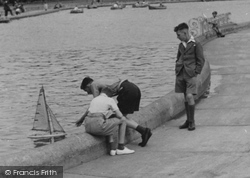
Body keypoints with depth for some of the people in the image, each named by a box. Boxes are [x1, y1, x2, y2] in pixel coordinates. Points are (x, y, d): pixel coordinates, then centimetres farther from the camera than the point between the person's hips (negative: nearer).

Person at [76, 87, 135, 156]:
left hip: (88, 127, 7)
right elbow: (120, 116, 5)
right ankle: (121, 148, 15)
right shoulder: (110, 100, 7)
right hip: (99, 126, -7)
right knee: (123, 120, 14)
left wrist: (81, 120, 65)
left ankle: (113, 148, 22)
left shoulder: (94, 100, 28)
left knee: (110, 126, 37)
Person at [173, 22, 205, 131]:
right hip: (181, 73, 6)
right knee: (185, 97, 9)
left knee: (189, 96, -13)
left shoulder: (196, 45, -6)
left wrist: (196, 73, -10)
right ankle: (188, 120, 17)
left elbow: (201, 60, -4)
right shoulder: (181, 45, 12)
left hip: (190, 74, -6)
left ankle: (192, 122, -4)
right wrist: (177, 70, 11)